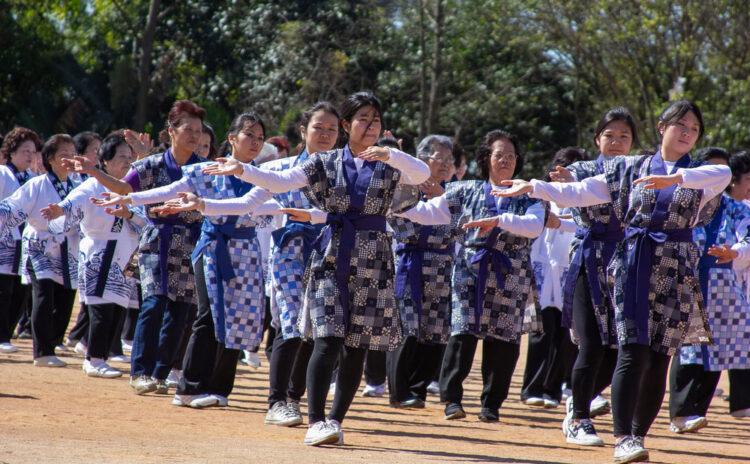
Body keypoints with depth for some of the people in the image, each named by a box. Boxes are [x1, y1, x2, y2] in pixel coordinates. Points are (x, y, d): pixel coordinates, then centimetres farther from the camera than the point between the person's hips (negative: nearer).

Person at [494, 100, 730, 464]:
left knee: (659, 357, 0)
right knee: (634, 350, -13)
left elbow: (724, 174, -18)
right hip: (634, 264, -1)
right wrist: (534, 187, 0)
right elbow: (579, 193, 10)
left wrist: (675, 178, -33)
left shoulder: (699, 174, 7)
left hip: (677, 270, 1)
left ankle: (638, 434, 11)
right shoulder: (631, 169, 11)